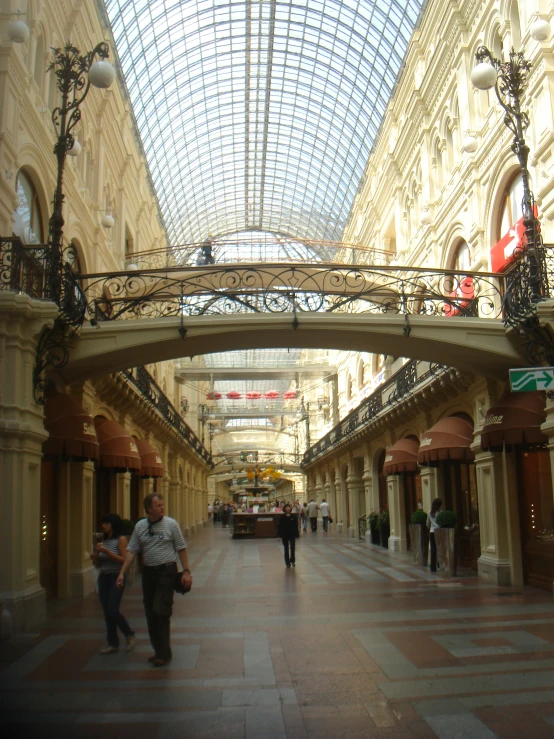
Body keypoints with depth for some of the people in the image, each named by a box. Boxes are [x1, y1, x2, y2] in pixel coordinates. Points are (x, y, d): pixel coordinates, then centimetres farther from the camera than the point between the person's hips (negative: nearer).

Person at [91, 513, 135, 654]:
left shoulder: (121, 539, -6)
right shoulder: (103, 541, 12)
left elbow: (124, 560, -15)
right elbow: (98, 564, 18)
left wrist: (106, 551, -19)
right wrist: (94, 557, -4)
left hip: (116, 577, -6)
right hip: (103, 578, 7)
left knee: (113, 610, -13)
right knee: (107, 612, 6)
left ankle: (129, 635, 9)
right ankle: (112, 643, 14)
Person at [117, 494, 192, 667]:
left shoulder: (171, 524, -5)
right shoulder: (140, 526, 4)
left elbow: (181, 548, -2)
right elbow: (131, 550, 5)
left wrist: (186, 571, -8)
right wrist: (122, 573, -2)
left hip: (167, 571, -4)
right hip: (148, 572, 4)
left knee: (161, 612, -9)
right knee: (150, 613, 10)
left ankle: (163, 653, 4)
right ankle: (159, 651, 25)